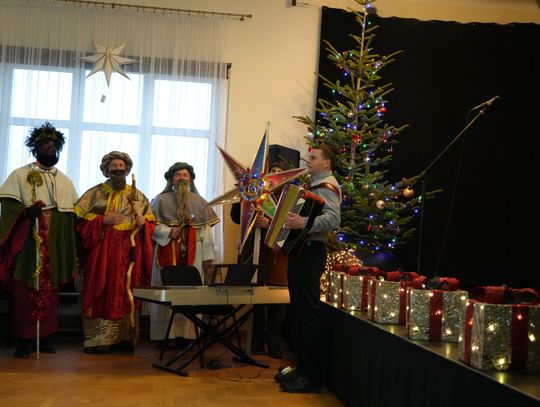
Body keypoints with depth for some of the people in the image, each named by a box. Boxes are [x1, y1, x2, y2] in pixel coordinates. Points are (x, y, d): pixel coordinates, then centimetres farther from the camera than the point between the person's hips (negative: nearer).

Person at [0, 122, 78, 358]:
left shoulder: (65, 181, 17)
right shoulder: (20, 175, 6)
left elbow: (73, 214, 14)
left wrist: (72, 251, 4)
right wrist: (26, 211, -22)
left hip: (55, 246, 3)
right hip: (28, 243, -3)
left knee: (50, 291, 4)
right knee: (25, 291, -4)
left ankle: (45, 337, 12)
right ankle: (23, 339, 1)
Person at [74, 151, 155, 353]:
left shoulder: (137, 195, 15)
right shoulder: (95, 193, 6)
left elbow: (150, 221, 18)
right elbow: (81, 221, -1)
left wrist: (144, 222, -4)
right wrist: (103, 220, -14)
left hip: (129, 251, 3)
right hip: (102, 250, -3)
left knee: (127, 293, 2)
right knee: (102, 292, -5)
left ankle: (123, 337, 7)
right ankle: (98, 339, -1)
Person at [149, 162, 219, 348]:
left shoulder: (199, 201, 11)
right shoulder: (161, 200, 6)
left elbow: (206, 229, 7)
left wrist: (208, 256, 1)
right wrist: (169, 231, -17)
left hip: (192, 253, 2)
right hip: (167, 252, -1)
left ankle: (185, 334, 4)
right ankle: (163, 335, 3)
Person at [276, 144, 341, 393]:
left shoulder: (327, 187, -9)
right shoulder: (315, 185, 21)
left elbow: (333, 219, -27)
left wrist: (304, 223, -40)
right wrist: (286, 222, 18)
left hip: (310, 253, -10)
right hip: (301, 250, 10)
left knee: (309, 313, -7)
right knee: (300, 311, 13)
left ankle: (311, 375, -2)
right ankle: (302, 367, 22)